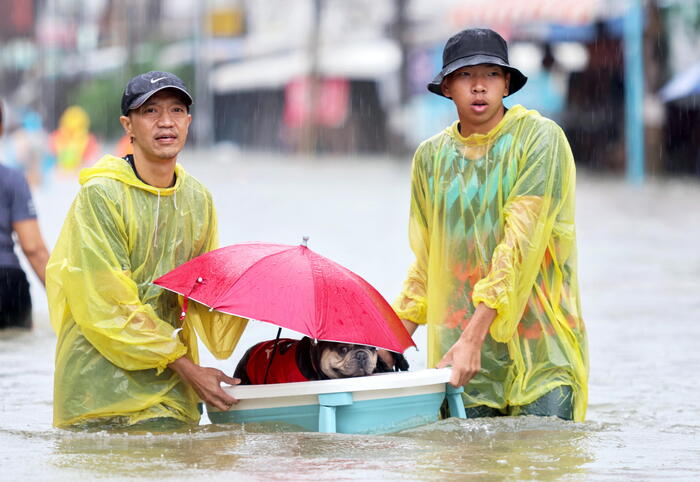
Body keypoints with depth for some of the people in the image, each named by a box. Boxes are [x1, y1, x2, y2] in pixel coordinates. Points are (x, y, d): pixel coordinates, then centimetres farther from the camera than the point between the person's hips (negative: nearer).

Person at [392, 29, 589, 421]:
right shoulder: (430, 156, 11)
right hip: (458, 350, 4)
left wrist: (473, 336, -21)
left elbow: (520, 244, -14)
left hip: (539, 354, -4)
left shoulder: (540, 139, -5)